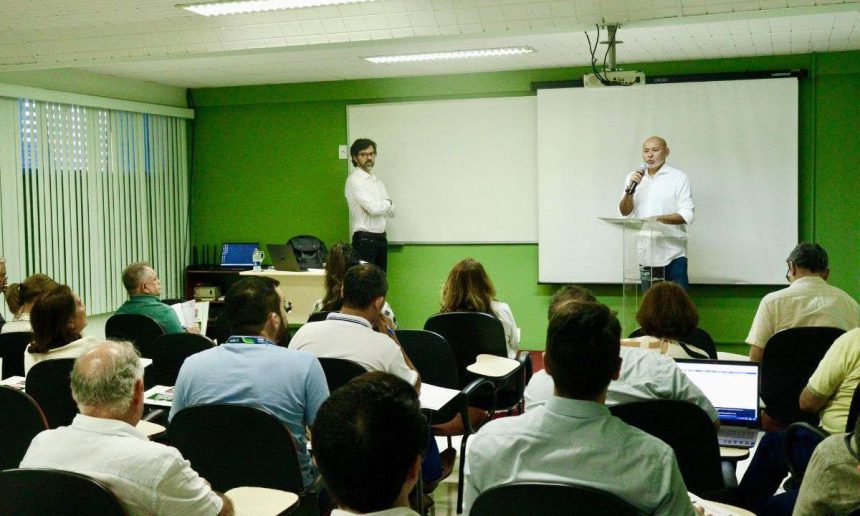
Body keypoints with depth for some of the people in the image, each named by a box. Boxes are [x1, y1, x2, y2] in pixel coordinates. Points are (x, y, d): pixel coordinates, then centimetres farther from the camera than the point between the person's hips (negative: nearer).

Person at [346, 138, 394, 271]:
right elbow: (374, 208, -18)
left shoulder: (377, 180, 16)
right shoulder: (354, 180, -9)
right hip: (365, 240, -8)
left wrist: (382, 205, -7)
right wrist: (387, 203, 2)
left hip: (381, 238, 8)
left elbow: (391, 211, 11)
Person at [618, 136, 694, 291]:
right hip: (646, 253, 3)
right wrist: (631, 188, -13)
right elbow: (624, 211, 4)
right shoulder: (633, 177, 10)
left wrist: (659, 218, -23)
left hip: (673, 253, -3)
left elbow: (687, 215, -8)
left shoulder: (678, 177, -1)